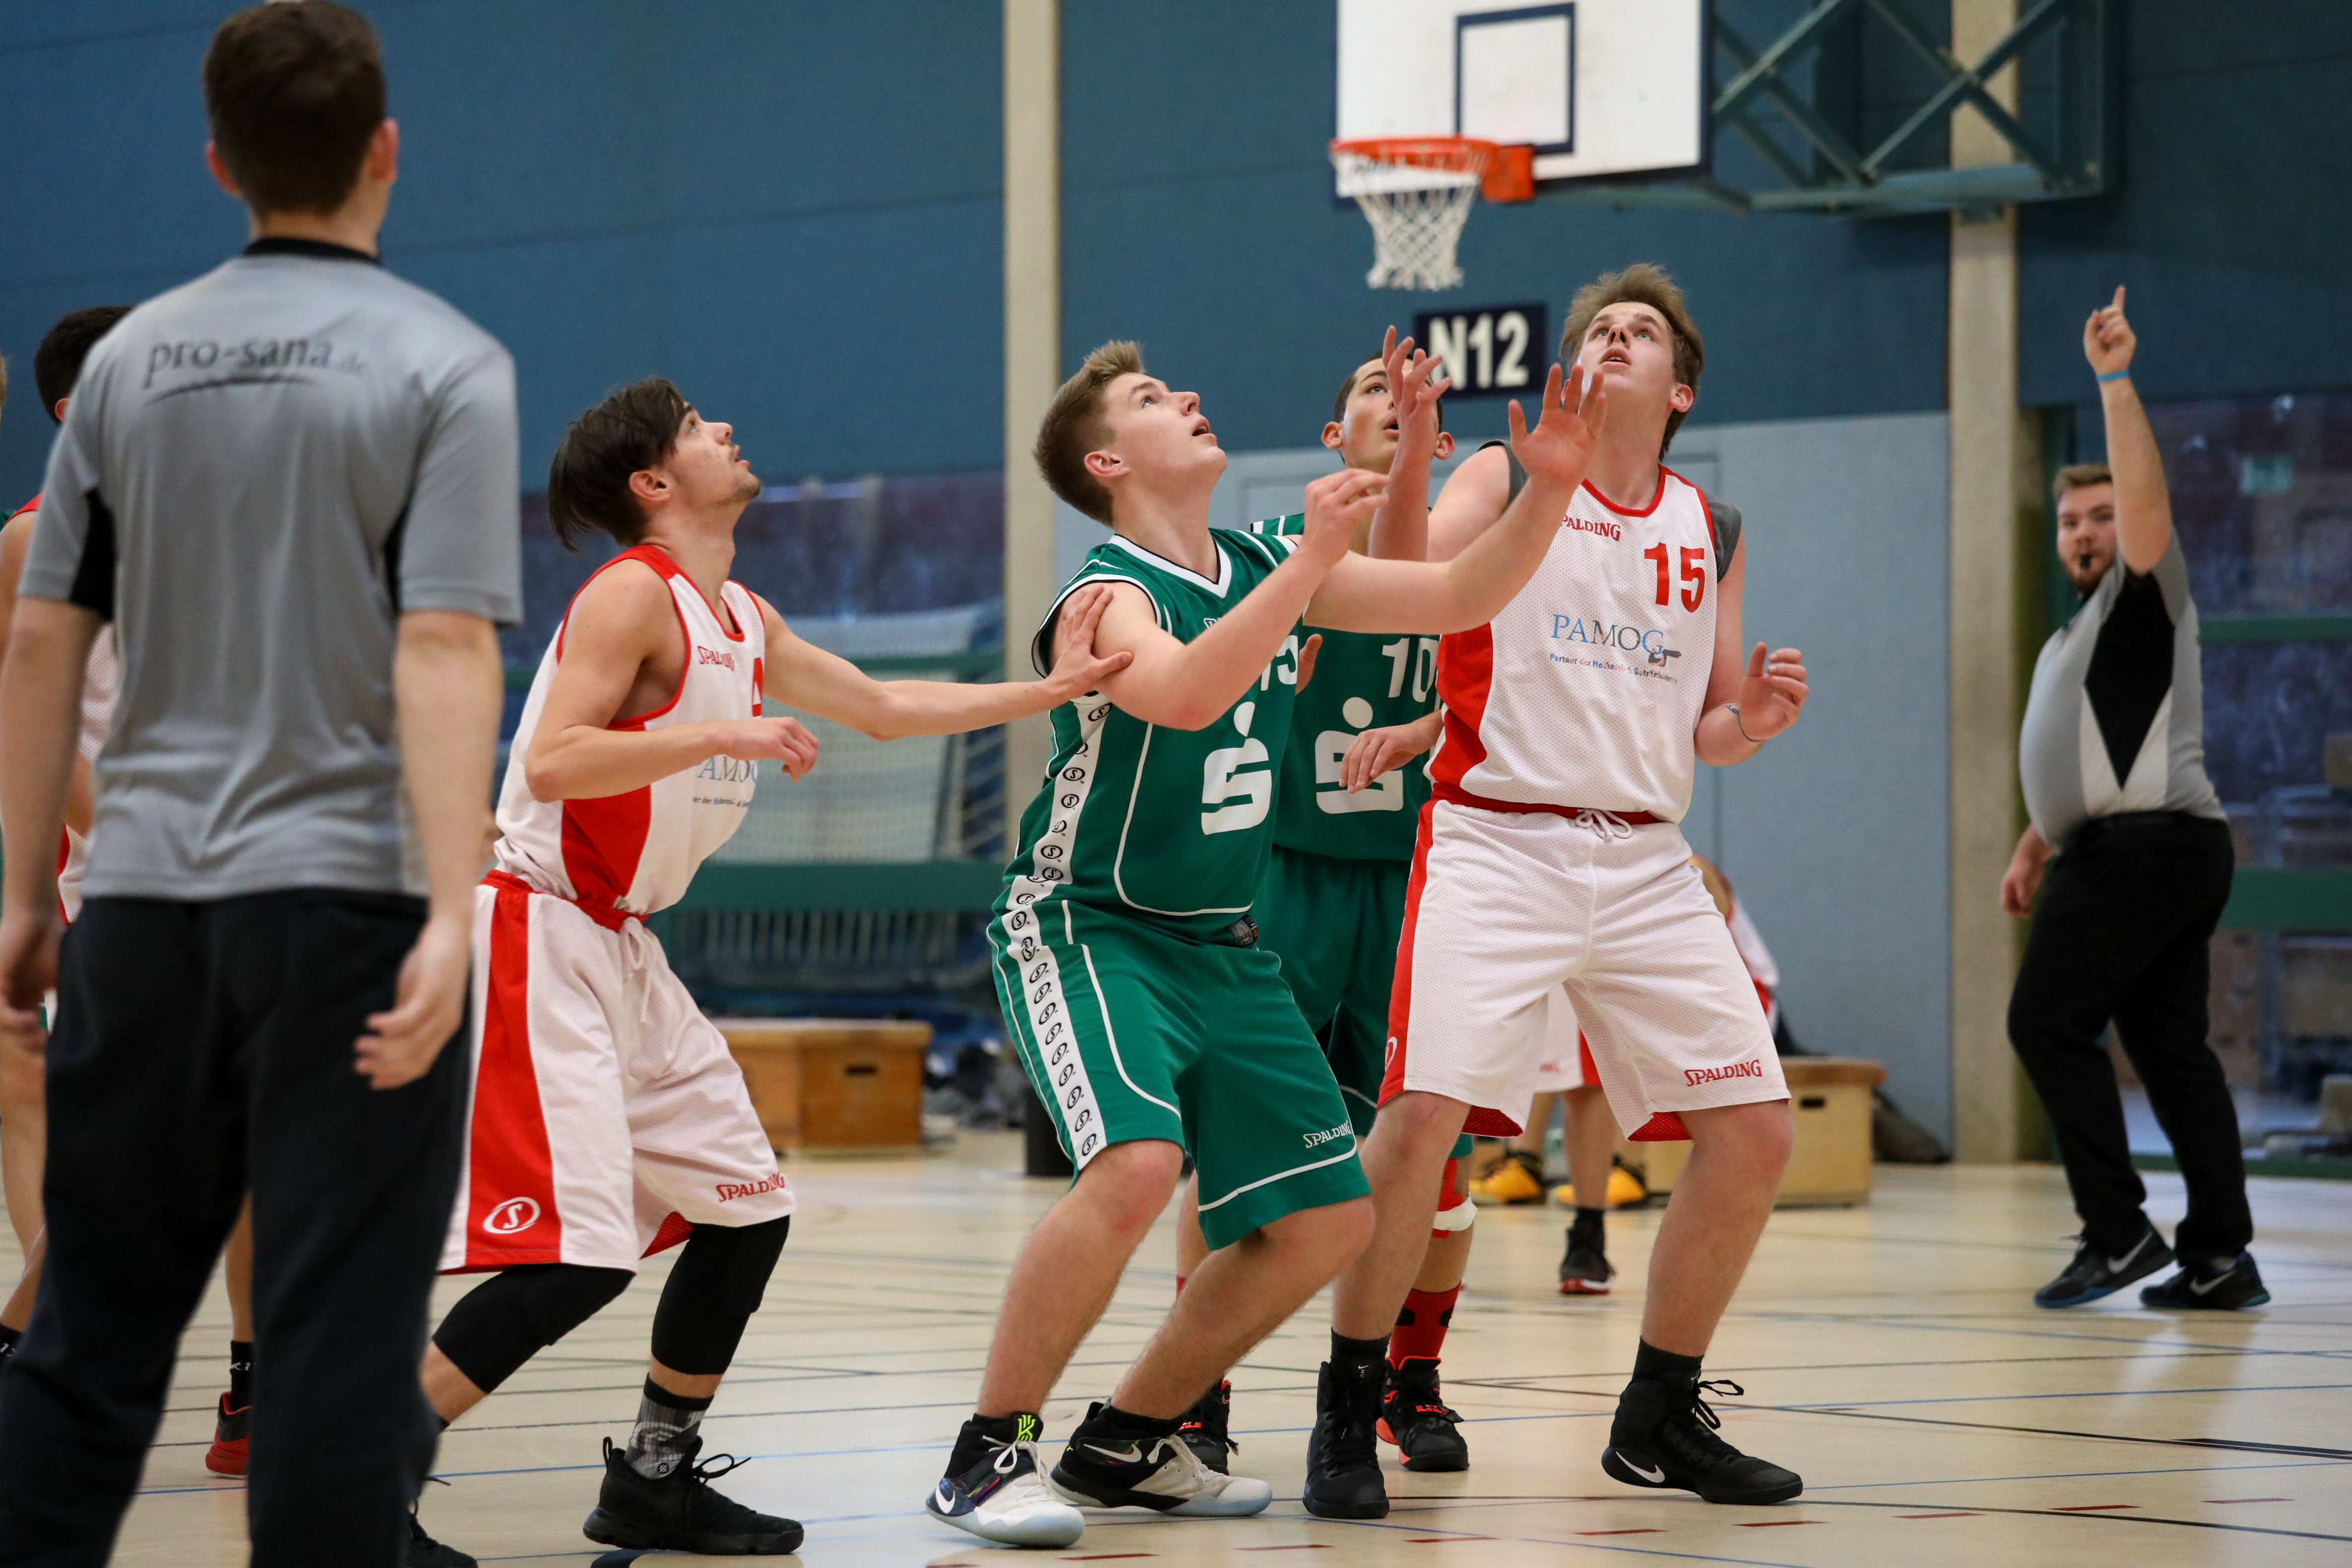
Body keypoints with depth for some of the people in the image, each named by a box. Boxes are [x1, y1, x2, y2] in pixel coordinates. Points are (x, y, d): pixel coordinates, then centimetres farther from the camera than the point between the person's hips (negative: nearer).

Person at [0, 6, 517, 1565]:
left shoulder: (133, 357, 7)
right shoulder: (443, 366, -5)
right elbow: (443, 648, -15)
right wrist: (450, 918, -20)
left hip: (144, 905, 4)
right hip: (345, 895, -4)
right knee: (336, 1349, -1)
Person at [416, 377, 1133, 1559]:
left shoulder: (742, 620, 15)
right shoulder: (633, 595, -13)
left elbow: (884, 709, 26)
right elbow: (553, 763, -24)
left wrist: (1054, 688, 22)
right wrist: (721, 736, -27)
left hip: (620, 951, 10)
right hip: (537, 939, -10)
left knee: (747, 1212, 12)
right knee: (578, 1255, -19)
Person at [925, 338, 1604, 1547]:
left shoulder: (1265, 570, 6)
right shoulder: (1105, 598, -16)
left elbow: (1459, 598, 7)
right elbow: (1185, 694, -38)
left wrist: (1547, 492, -8)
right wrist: (1311, 563, -40)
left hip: (1223, 947, 8)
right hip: (1087, 932, -8)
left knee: (1327, 1217, 5)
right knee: (1137, 1164, -31)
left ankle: (1124, 1445, 18)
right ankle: (987, 1456, -18)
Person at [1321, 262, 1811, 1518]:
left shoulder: (1709, 535, 14)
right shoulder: (1507, 480, 2)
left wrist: (1751, 719, -3)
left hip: (1644, 860, 5)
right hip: (1498, 839, -5)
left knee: (1753, 1133, 1)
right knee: (1422, 1117, -19)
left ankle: (1659, 1417, 17)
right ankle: (1345, 1414, -5)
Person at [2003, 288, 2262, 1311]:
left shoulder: (2144, 595, 0)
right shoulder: (2070, 642, 27)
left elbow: (2145, 494, -17)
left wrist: (2116, 379, -22)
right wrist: (2033, 850, 23)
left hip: (2149, 843, -10)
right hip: (2120, 851, 10)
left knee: (2048, 1019, -13)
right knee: (2169, 1046, 5)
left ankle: (2118, 1232, -14)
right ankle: (2220, 1256, 2)